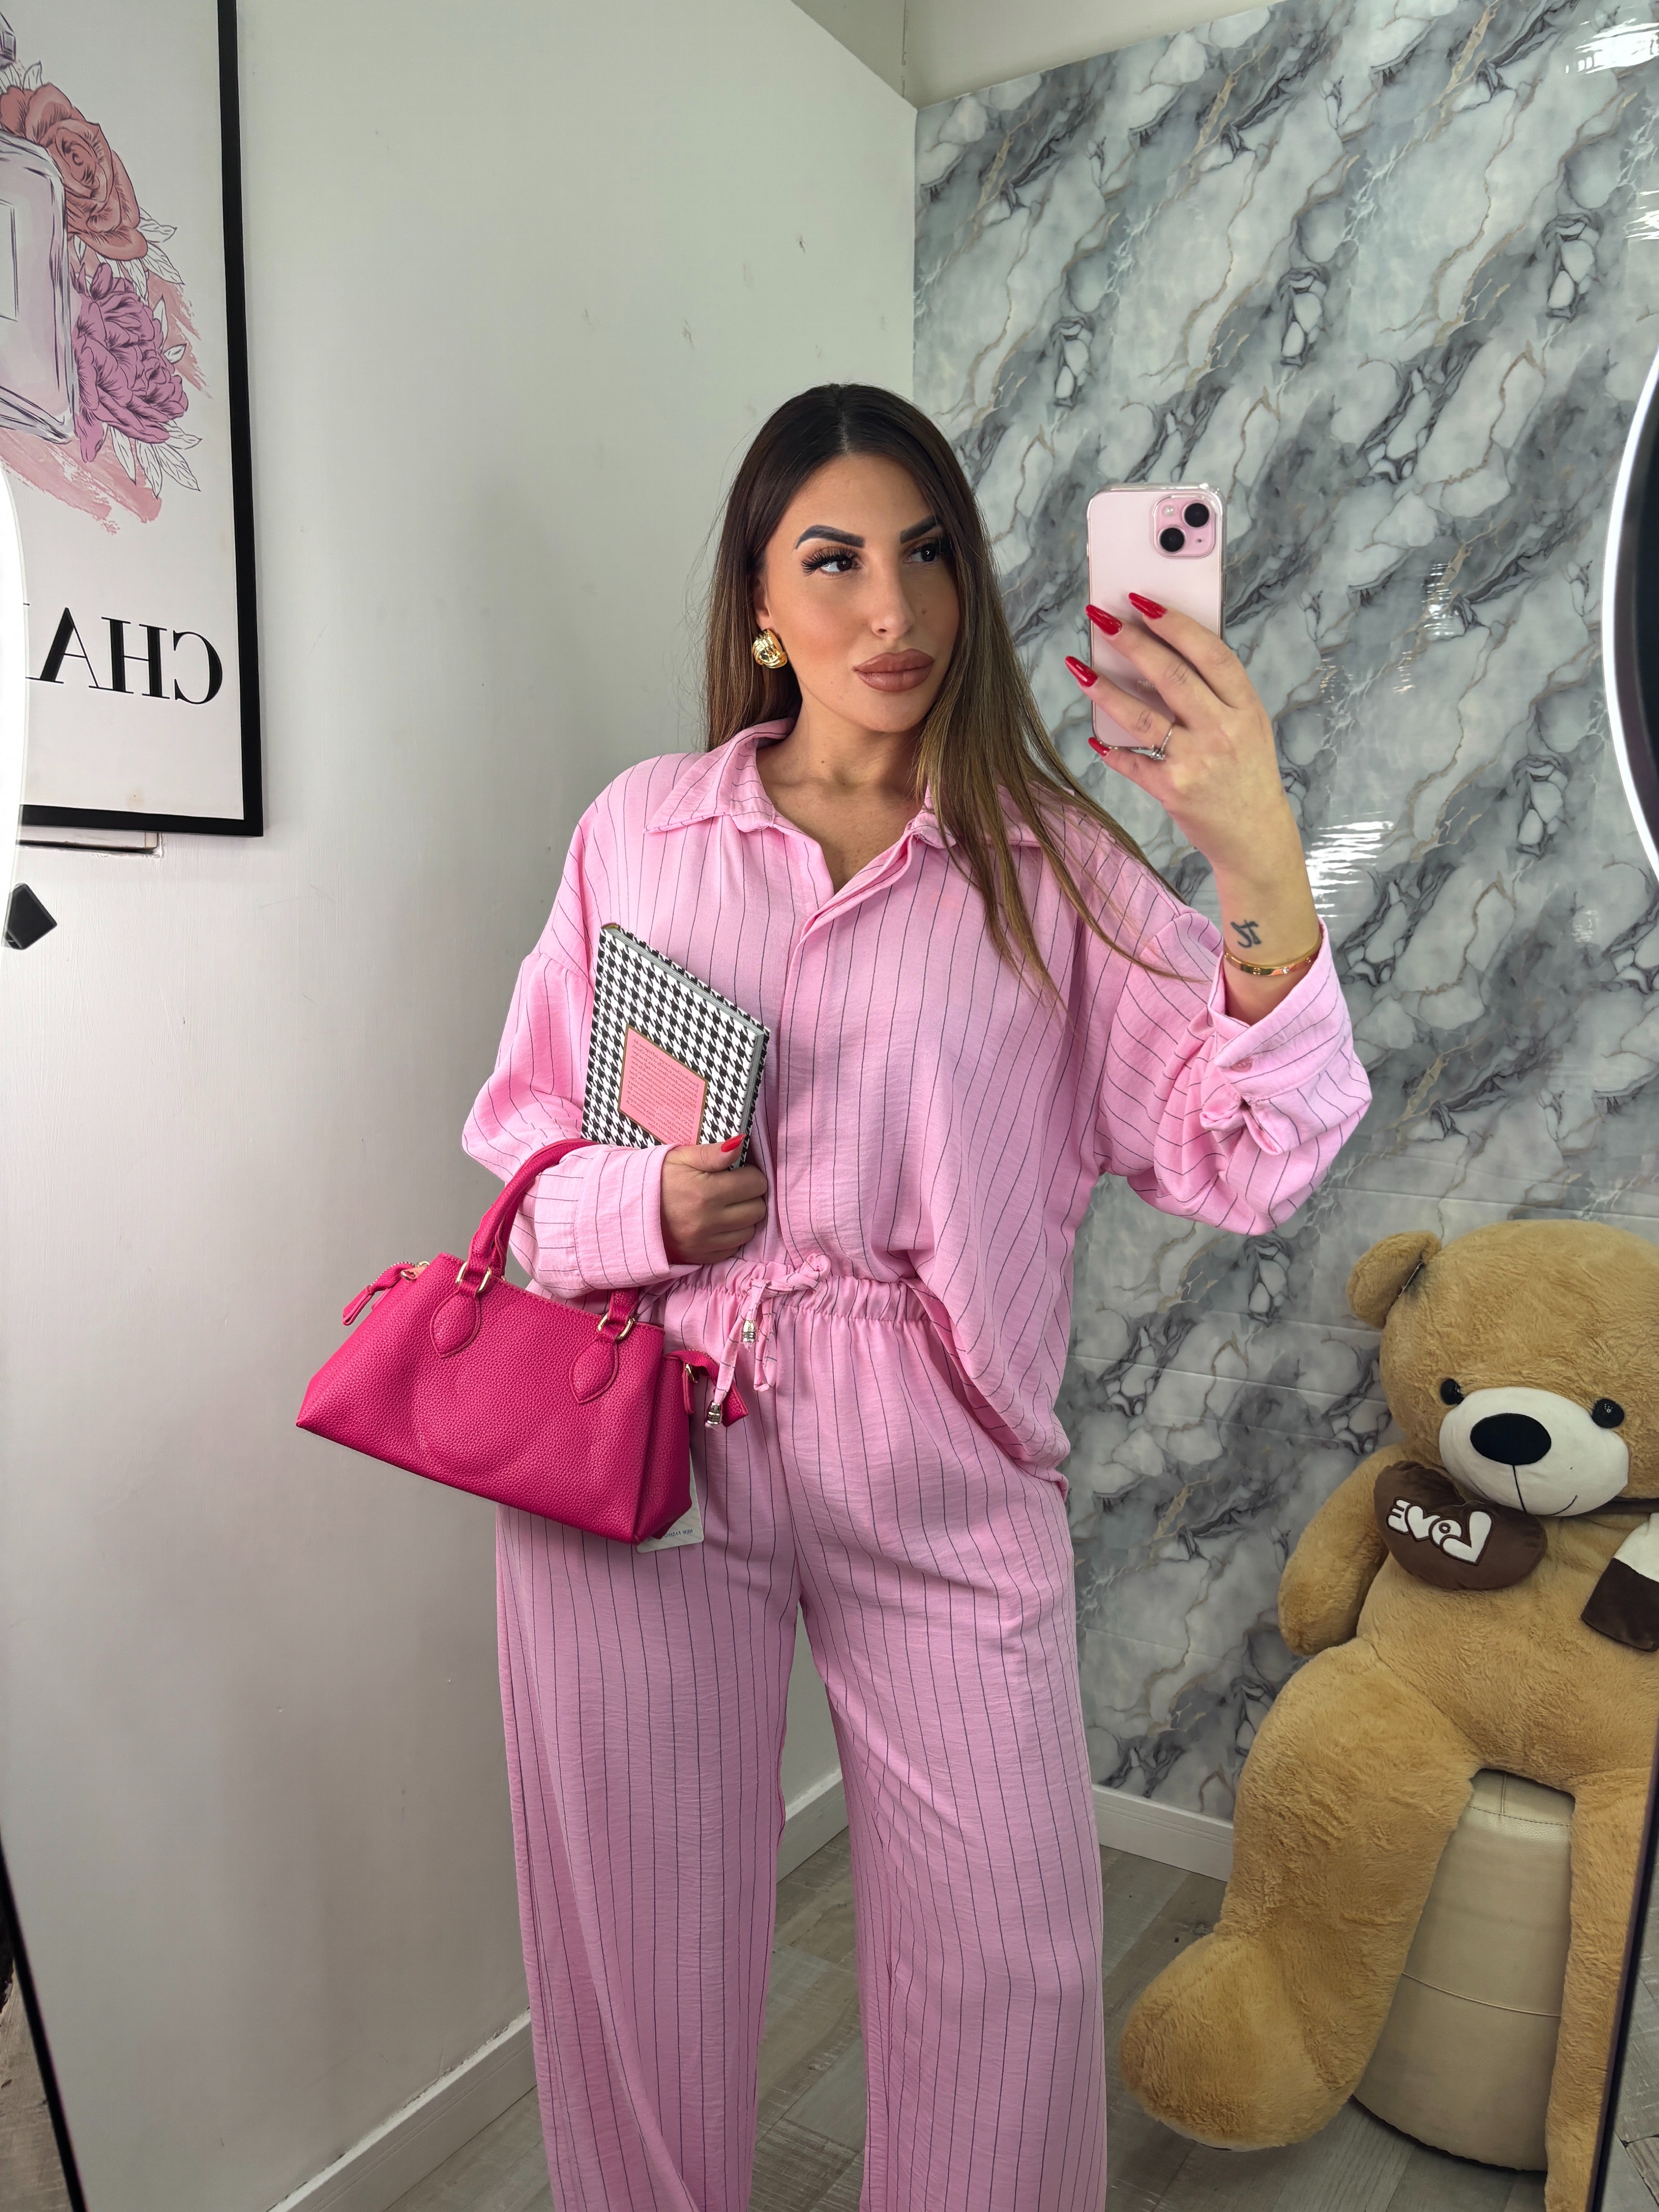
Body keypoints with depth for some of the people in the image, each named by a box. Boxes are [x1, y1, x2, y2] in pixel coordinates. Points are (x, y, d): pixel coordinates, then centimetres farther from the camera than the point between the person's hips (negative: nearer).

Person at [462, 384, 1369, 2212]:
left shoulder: (1047, 862, 0)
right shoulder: (640, 830, 5)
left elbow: (1243, 1163, -11)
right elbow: (527, 1134, 9)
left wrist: (1263, 873, -26)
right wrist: (646, 1203, -12)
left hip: (935, 1472, 0)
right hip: (640, 1446, 1)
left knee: (1009, 1961, 7)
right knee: (642, 1942, 16)